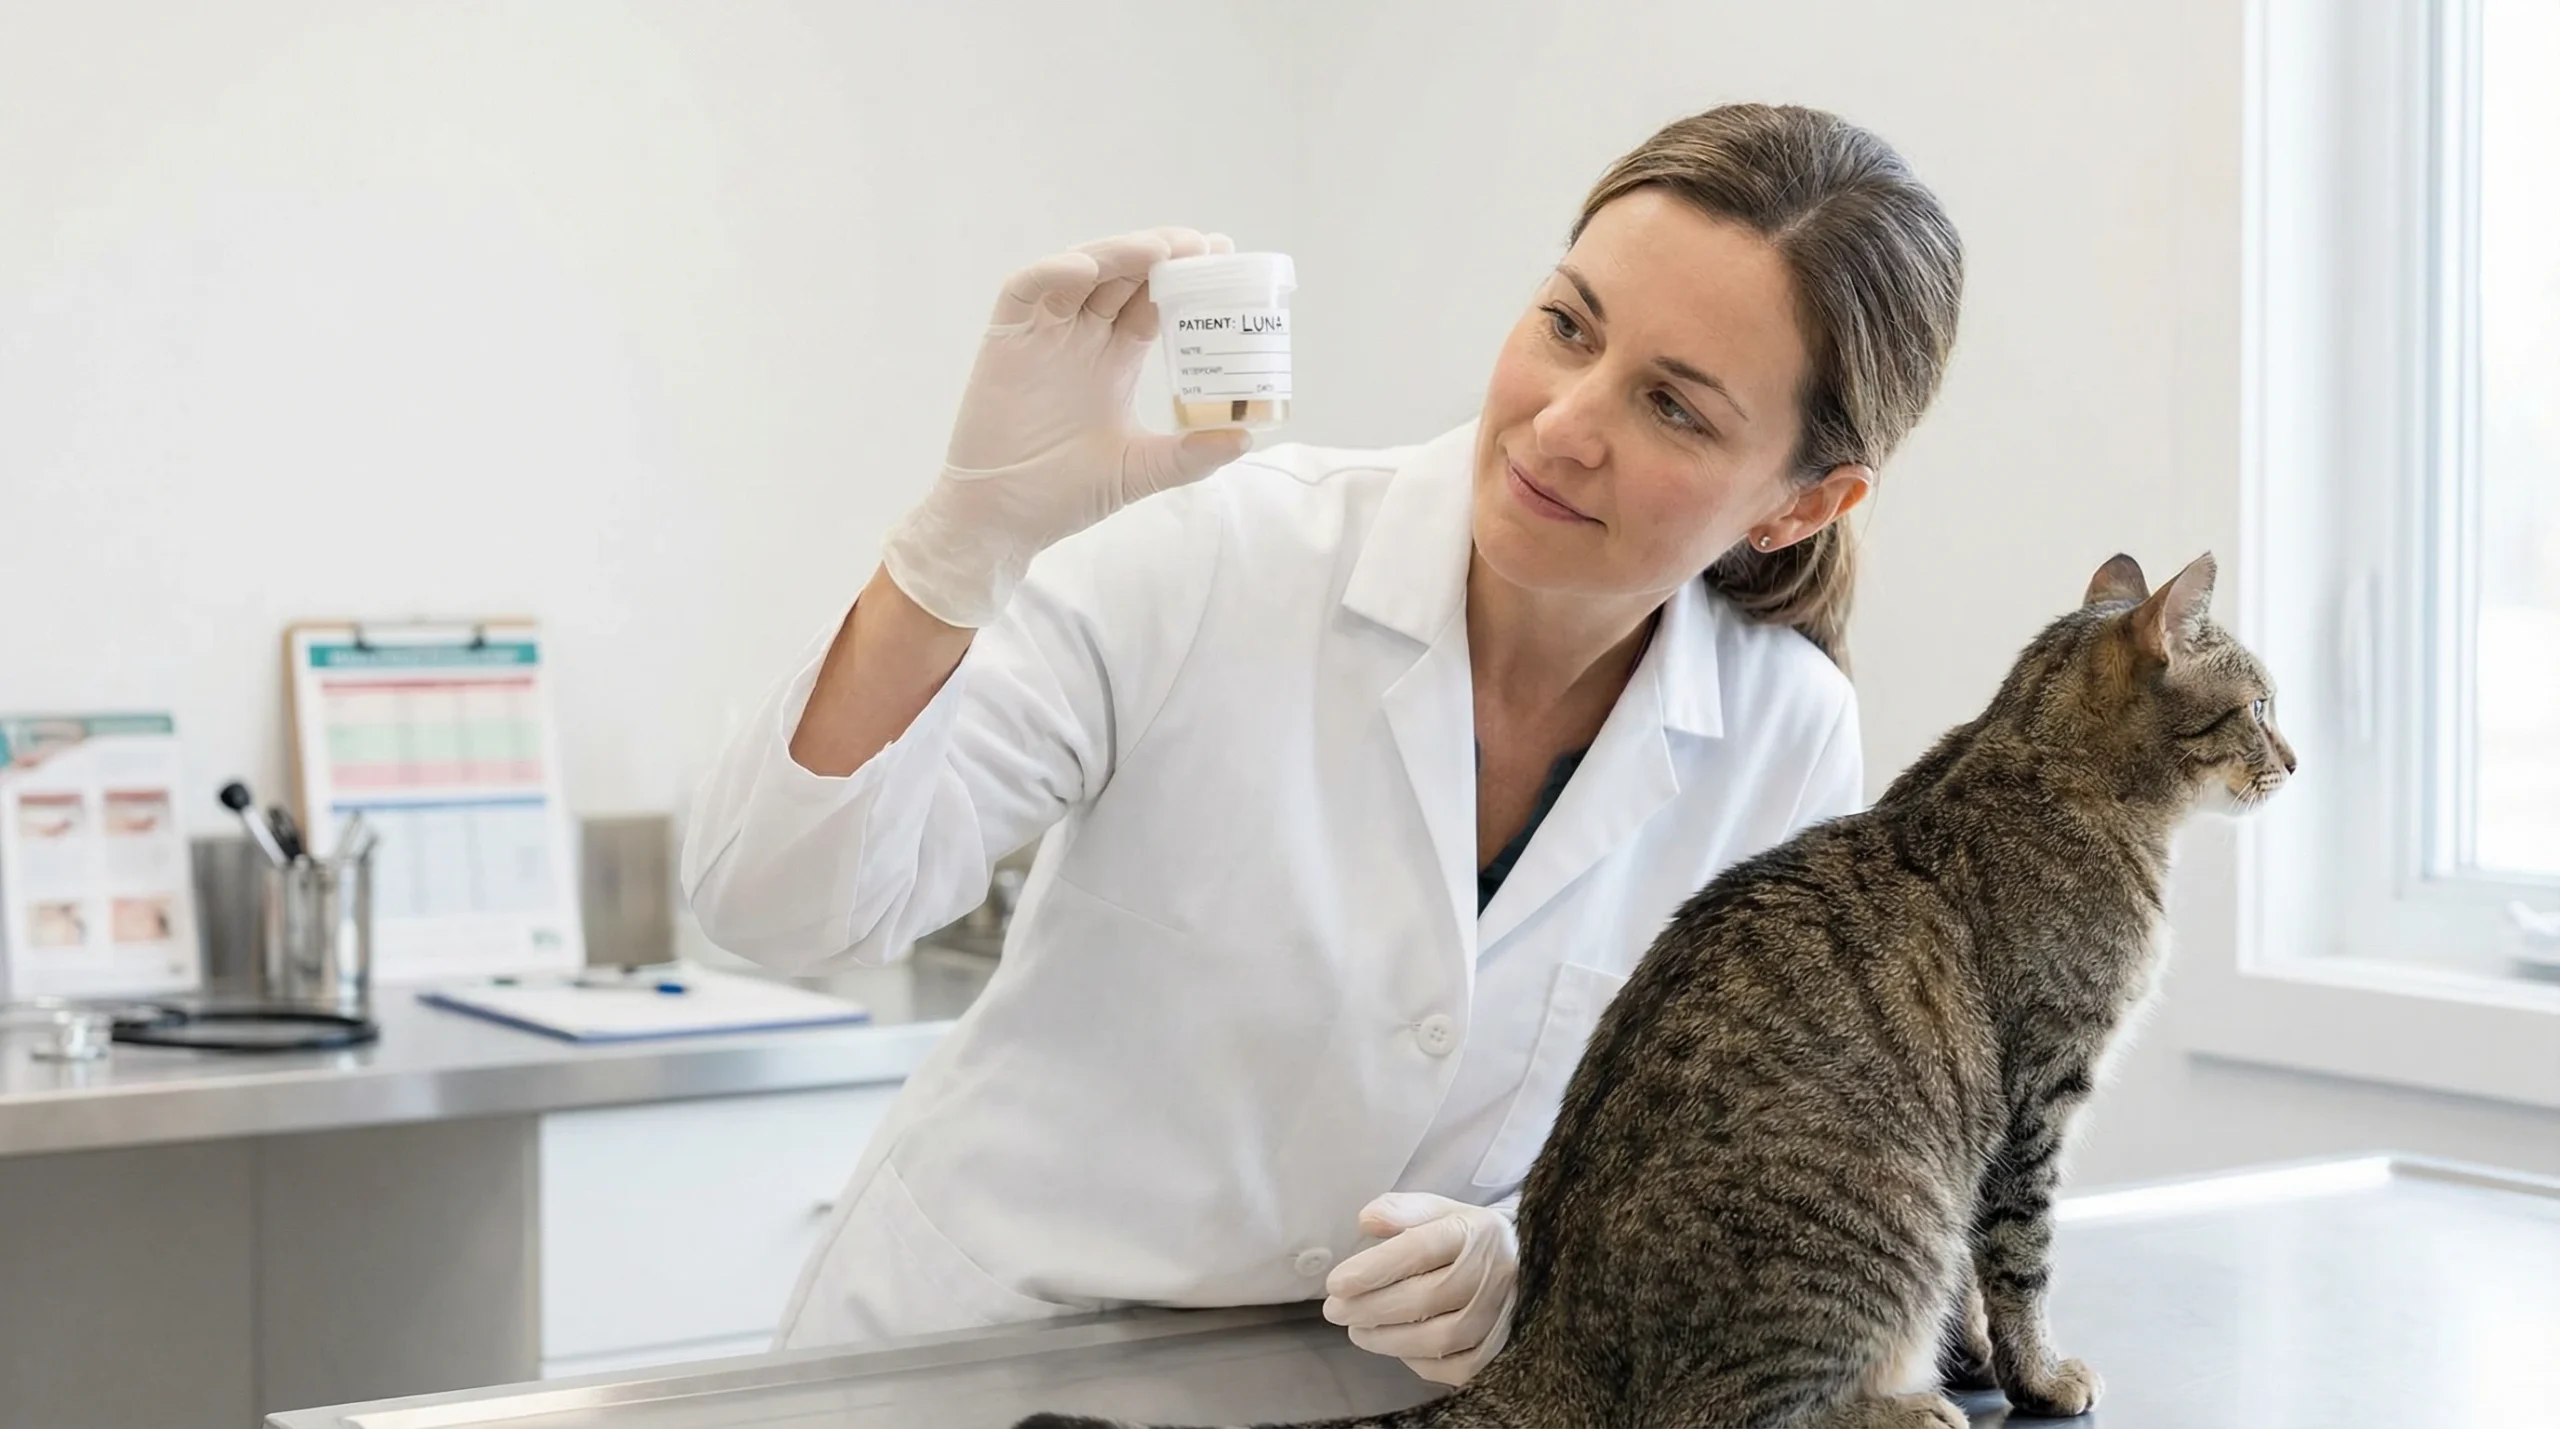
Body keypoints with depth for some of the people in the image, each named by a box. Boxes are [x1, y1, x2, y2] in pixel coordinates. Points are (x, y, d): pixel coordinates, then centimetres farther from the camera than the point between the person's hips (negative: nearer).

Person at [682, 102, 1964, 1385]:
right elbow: (775, 898, -18)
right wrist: (979, 523, -31)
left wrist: (1523, 1259, -17)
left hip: (1371, 1379, 1)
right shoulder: (1220, 550, -16)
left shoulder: (1789, 739, -8)